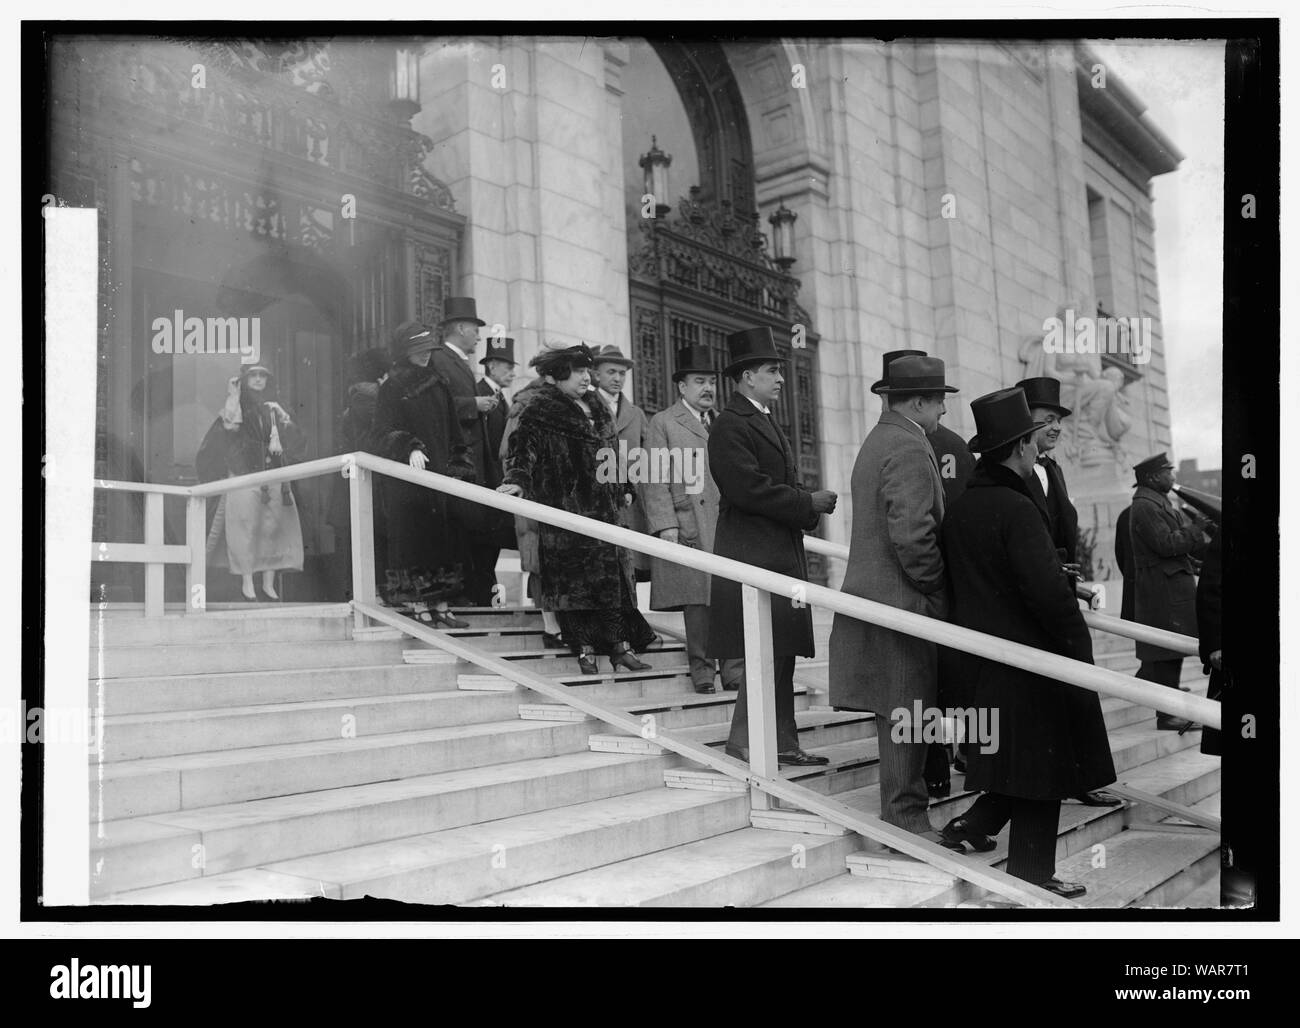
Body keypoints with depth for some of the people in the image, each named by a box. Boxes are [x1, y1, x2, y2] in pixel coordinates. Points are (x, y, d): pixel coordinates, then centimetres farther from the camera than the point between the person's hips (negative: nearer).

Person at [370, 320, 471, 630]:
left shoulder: (438, 384, 14)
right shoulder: (392, 388, -4)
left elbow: (453, 431, 19)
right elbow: (381, 435, -12)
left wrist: (458, 464, 10)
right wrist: (409, 448, -29)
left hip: (439, 477, 6)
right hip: (405, 480, -6)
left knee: (442, 541, 6)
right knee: (413, 540, -4)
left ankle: (440, 607, 14)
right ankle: (418, 608, 4)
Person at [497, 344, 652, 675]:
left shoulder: (597, 411, 17)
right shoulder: (540, 412, -4)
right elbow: (524, 446, -17)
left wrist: (621, 490, 23)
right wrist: (517, 480, -33)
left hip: (603, 508, 6)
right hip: (565, 509, -6)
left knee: (611, 574, 4)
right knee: (572, 576, -4)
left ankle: (620, 646, 9)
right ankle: (585, 650, 3)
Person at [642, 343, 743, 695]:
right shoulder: (662, 423, 5)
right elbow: (656, 480, -2)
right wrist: (666, 524, -12)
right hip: (689, 527, -4)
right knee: (697, 600, -4)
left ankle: (735, 672, 4)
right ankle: (702, 672, 5)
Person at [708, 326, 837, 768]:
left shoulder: (766, 422, 21)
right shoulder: (731, 425, -11)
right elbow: (749, 489, -21)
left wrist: (811, 504, 4)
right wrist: (808, 503, -14)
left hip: (782, 554, 10)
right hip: (754, 555, -10)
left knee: (782, 653, 11)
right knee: (766, 653, -9)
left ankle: (782, 743, 18)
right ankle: (745, 741, 1)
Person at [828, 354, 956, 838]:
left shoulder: (876, 441, 17)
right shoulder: (909, 449, -15)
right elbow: (913, 535, -24)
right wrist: (937, 588, -11)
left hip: (873, 592, 10)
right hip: (903, 600, -10)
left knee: (898, 714, 15)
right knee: (907, 713, -2)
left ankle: (901, 810, 24)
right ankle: (905, 817, 6)